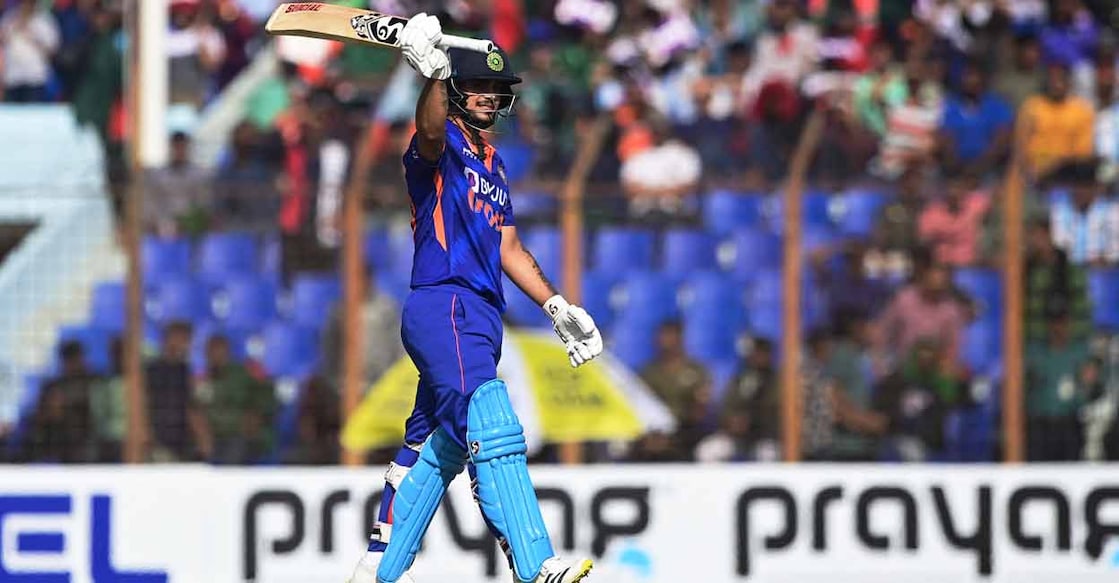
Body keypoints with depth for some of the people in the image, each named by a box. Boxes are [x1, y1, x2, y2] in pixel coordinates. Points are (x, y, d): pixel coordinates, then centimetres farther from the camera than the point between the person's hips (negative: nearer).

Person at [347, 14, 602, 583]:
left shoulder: (493, 164, 24)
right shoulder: (443, 142, -3)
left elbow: (508, 248, 27)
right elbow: (431, 131, -29)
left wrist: (555, 306, 19)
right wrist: (433, 73, -49)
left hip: (480, 319, 10)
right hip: (443, 306, -10)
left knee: (434, 448, 13)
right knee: (492, 429, -21)